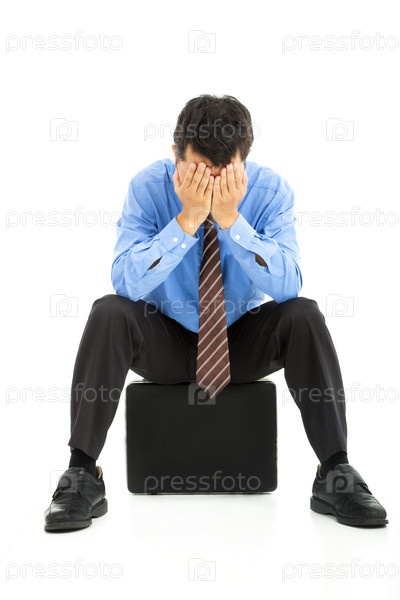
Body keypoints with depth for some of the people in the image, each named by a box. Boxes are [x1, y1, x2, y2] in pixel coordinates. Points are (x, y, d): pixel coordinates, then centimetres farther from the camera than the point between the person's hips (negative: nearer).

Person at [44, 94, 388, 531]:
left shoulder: (270, 190, -13)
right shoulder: (148, 187, -15)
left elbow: (288, 286, -24)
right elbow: (125, 281, -26)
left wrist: (231, 219, -34)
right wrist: (187, 218, -35)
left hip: (244, 341, 1)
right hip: (164, 339, 0)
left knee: (303, 315, -27)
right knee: (109, 313, -29)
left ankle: (335, 476, -19)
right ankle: (82, 475, -22)